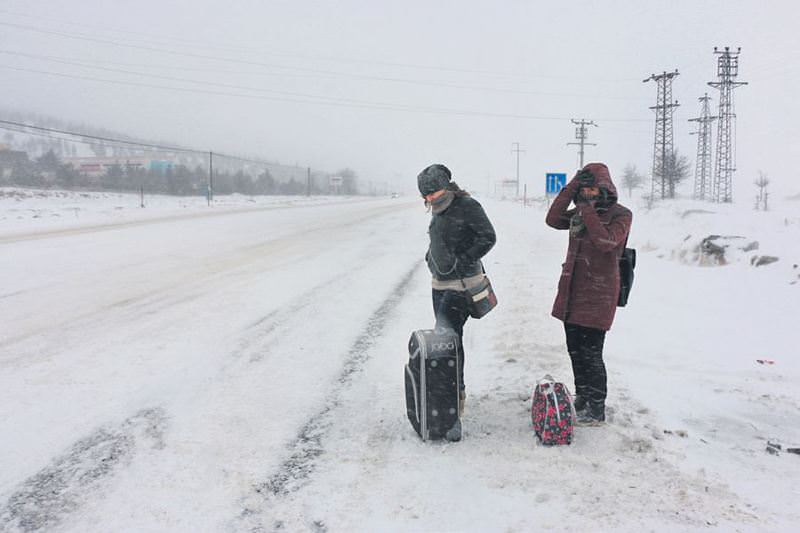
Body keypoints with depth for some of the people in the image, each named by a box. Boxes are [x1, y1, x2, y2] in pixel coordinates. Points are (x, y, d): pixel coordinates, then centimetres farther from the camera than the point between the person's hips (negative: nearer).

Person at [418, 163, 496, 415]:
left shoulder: (468, 206, -13)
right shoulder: (437, 211, 11)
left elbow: (488, 237, -17)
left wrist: (461, 261, -19)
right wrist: (432, 258, 11)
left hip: (462, 284, -8)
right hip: (440, 283, 8)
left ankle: (455, 393, -4)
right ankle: (456, 391, 25)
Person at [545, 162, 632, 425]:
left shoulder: (621, 214, -6)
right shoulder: (580, 212, 11)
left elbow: (606, 242, -22)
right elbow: (553, 220, -4)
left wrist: (588, 212, -19)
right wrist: (570, 190, -7)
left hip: (599, 292, -7)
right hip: (573, 289, 7)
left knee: (591, 353, -5)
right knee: (575, 349, 14)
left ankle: (597, 410, 7)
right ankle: (582, 398, 30)